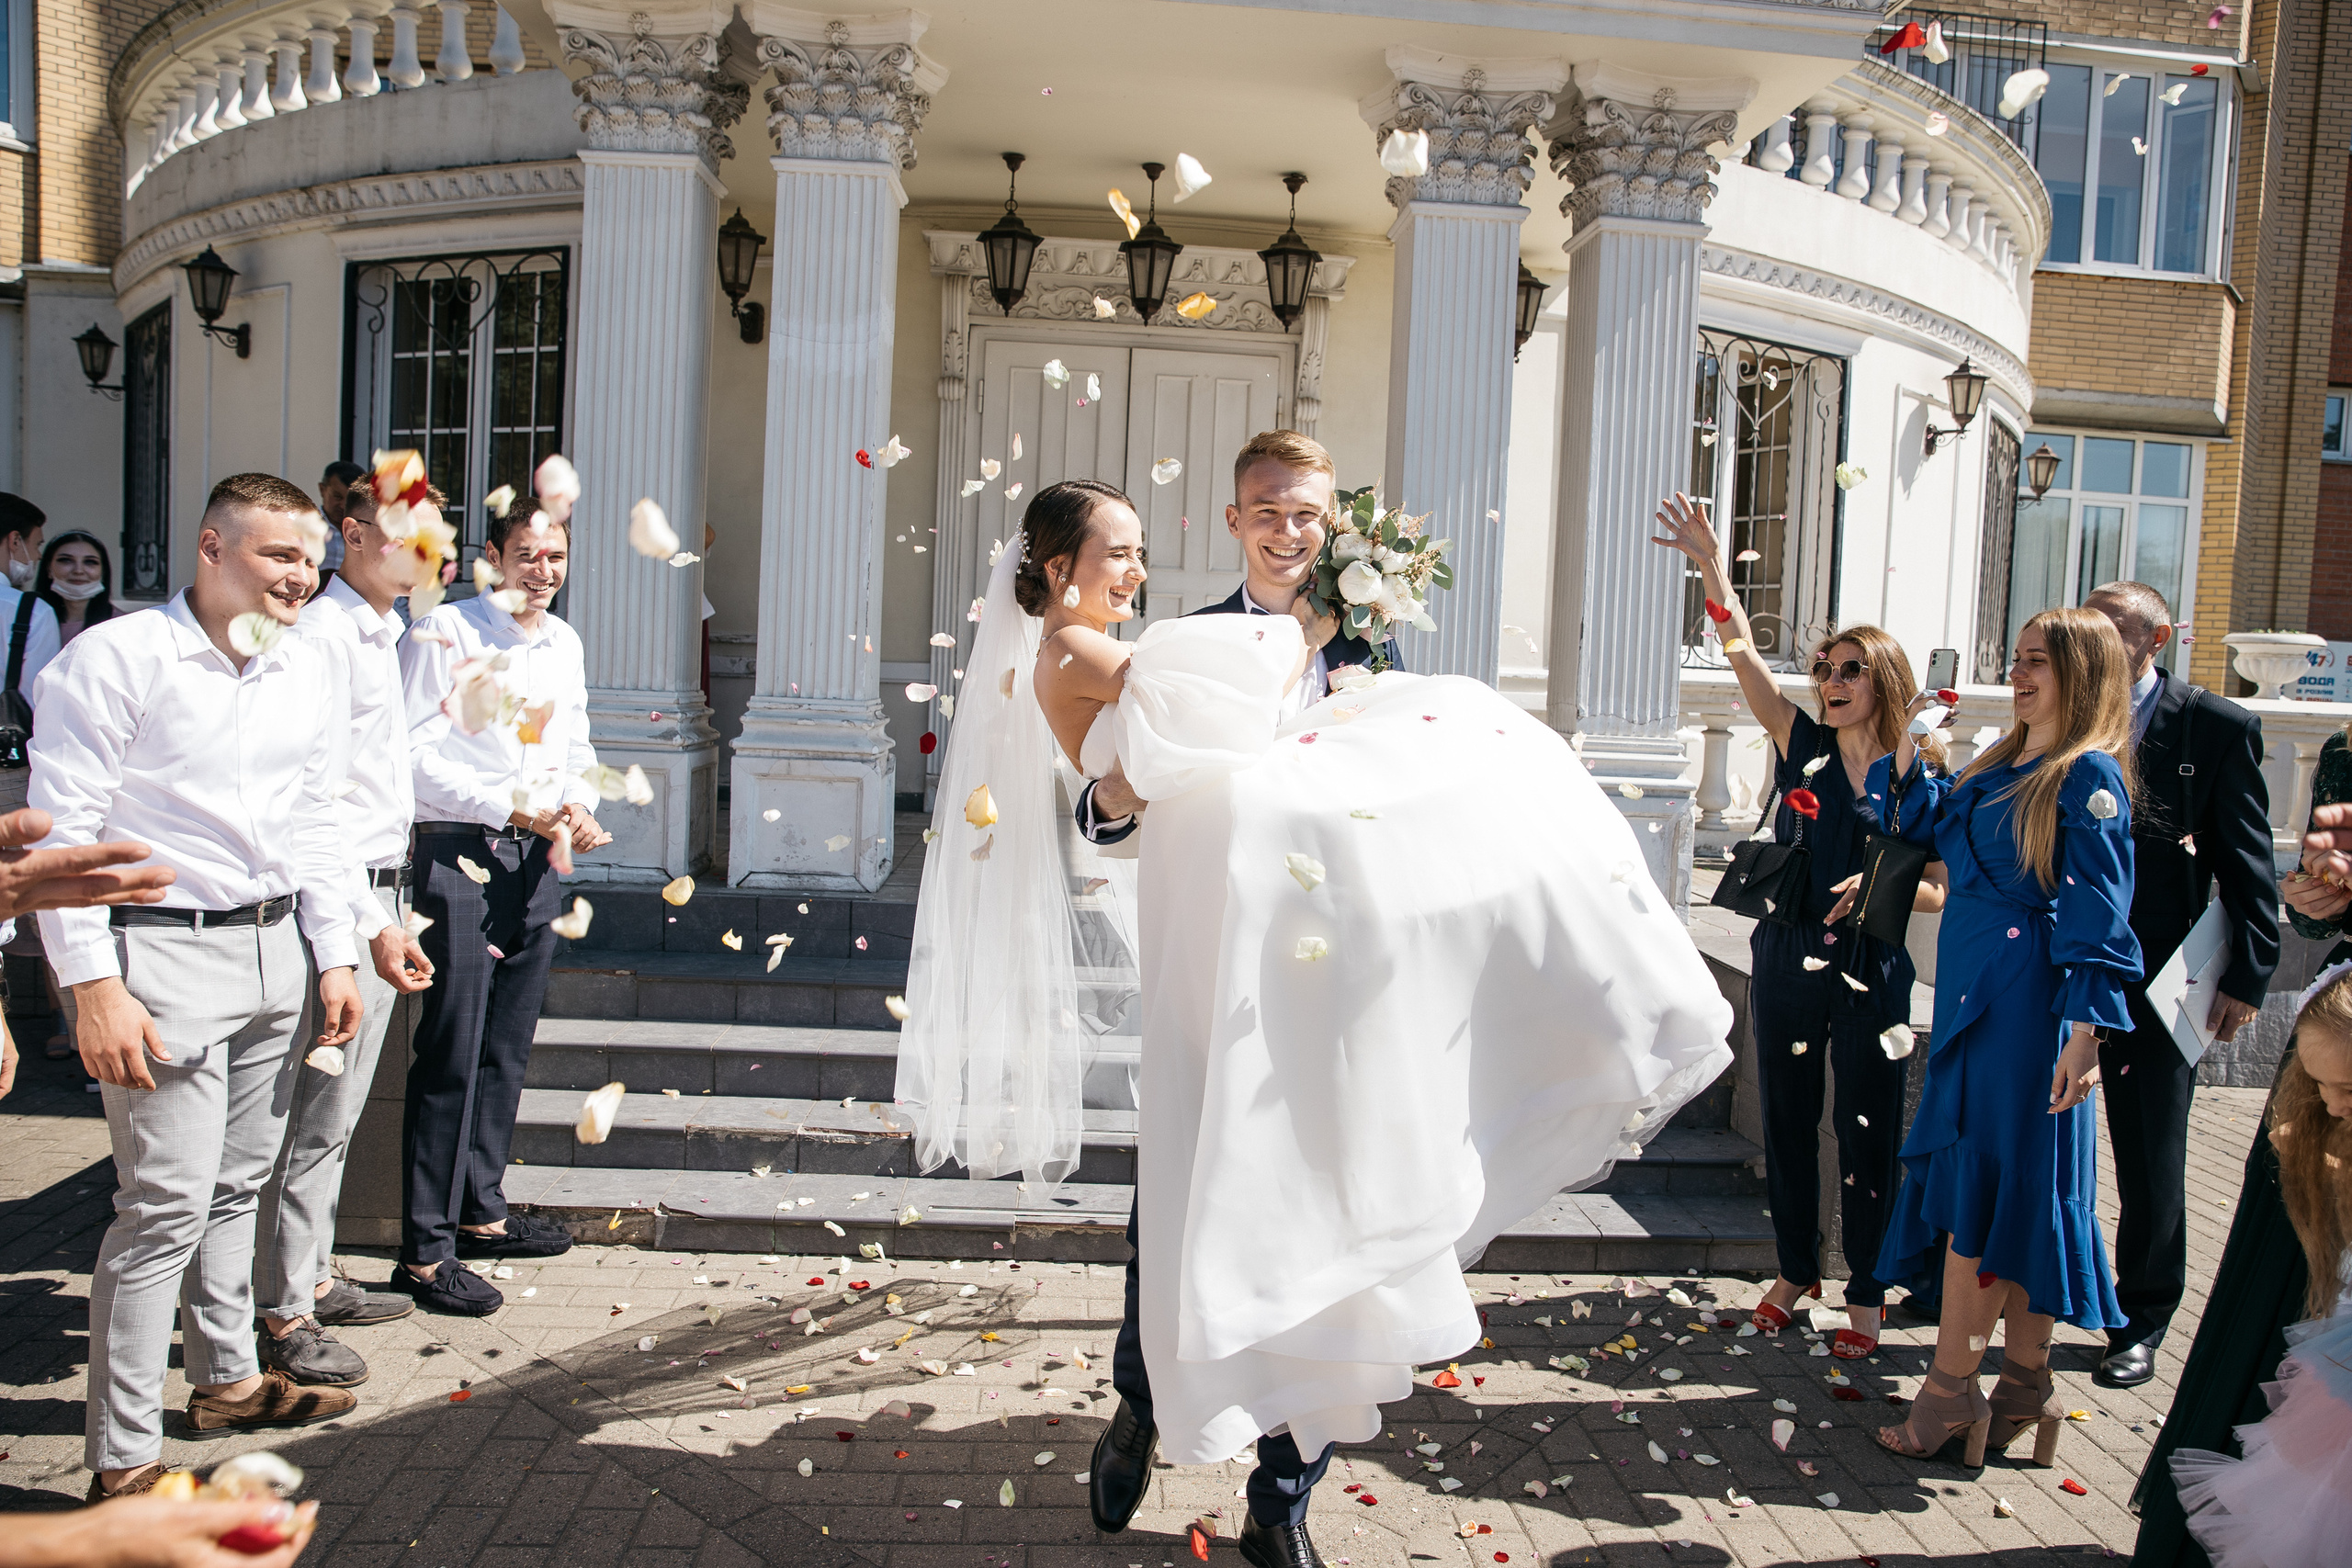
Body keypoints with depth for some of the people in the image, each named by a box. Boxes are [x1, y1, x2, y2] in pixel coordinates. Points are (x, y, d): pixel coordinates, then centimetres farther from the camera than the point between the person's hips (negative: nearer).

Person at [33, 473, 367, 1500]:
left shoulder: (306, 677, 11)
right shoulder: (114, 659, -9)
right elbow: (61, 831, -12)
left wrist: (334, 955, 14)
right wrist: (94, 987, -17)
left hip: (272, 950, 7)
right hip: (160, 952, -6)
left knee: (238, 1183, 16)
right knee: (168, 1202, -7)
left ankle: (227, 1378, 33)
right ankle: (124, 1462, 4)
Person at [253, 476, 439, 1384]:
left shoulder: (381, 635, 17)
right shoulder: (325, 633, -14)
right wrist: (372, 924, -24)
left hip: (378, 896, 10)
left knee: (335, 1111, 17)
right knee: (315, 1118, -2)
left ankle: (313, 1278, 29)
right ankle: (284, 1317, 8)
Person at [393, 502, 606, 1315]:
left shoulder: (566, 643, 14)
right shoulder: (443, 632, -8)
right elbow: (414, 752, -12)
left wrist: (579, 805, 0)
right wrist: (511, 806, -18)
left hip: (537, 858, 7)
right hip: (460, 855, -7)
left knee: (507, 1049, 14)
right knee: (452, 1052, -6)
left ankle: (481, 1211, 27)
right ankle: (426, 1249, 1)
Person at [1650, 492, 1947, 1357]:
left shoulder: (1917, 781, -1)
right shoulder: (1802, 743, 2)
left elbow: (1941, 892, 1)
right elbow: (1744, 655, -11)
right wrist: (1713, 568, -23)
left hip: (1870, 972, -2)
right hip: (1786, 959, 2)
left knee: (1866, 1133, 5)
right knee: (1787, 1121, 12)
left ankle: (1867, 1292, 21)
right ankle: (1795, 1268, 29)